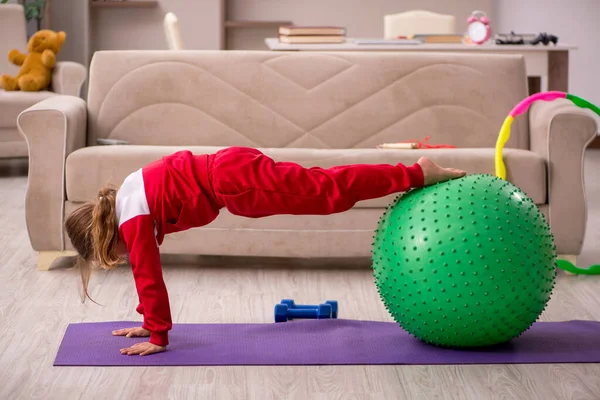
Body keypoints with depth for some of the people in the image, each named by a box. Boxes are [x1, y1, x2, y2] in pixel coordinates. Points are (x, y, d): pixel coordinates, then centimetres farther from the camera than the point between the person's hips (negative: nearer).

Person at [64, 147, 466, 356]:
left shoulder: (131, 222, -8)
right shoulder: (125, 201, 19)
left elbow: (149, 278, -7)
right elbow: (148, 275, 27)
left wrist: (158, 337, 0)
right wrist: (150, 322, 29)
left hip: (232, 182, -8)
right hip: (229, 168, 8)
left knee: (330, 191, -10)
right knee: (327, 187, 9)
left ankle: (418, 173, -12)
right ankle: (417, 173, 10)